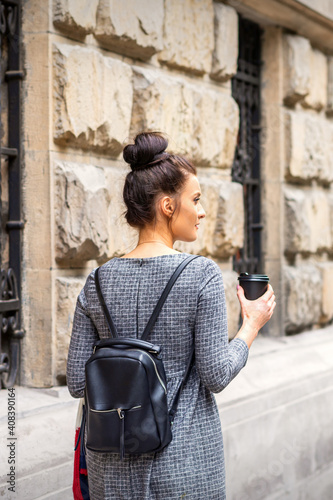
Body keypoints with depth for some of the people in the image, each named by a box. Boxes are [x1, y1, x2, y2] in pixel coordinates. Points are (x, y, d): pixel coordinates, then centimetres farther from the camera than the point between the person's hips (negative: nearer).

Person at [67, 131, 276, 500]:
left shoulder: (98, 281, -1)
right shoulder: (202, 274, -13)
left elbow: (77, 383, -1)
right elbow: (216, 376, -13)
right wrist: (252, 325, 3)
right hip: (185, 463, -3)